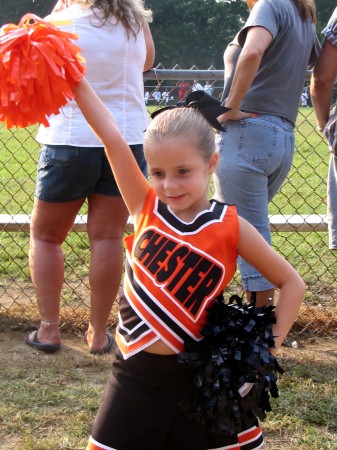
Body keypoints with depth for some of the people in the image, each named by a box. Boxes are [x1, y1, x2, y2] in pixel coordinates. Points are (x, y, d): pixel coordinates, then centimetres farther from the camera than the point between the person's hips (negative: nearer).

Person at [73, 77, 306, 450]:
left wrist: (269, 347, -6)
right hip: (135, 375, 1)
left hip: (199, 376, -1)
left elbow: (291, 283, 1)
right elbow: (111, 138, -14)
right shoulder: (146, 208, -5)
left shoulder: (230, 227, -8)